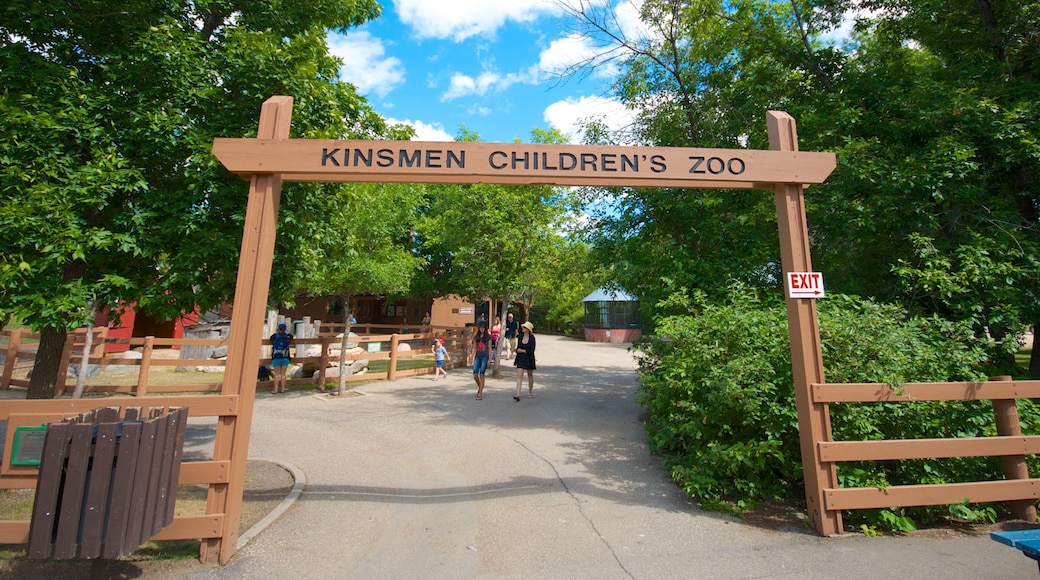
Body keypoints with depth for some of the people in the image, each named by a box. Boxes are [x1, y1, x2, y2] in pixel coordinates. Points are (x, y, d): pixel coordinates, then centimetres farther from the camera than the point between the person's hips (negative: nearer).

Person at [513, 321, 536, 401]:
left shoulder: (532, 338, -9)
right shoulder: (520, 337, 2)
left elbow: (531, 350, -13)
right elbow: (518, 348, 9)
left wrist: (522, 350, -13)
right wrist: (517, 350, -12)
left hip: (529, 359, -2)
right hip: (520, 359, 2)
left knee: (530, 376, 14)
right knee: (519, 376, -7)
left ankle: (530, 392, 32)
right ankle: (517, 395, -11)